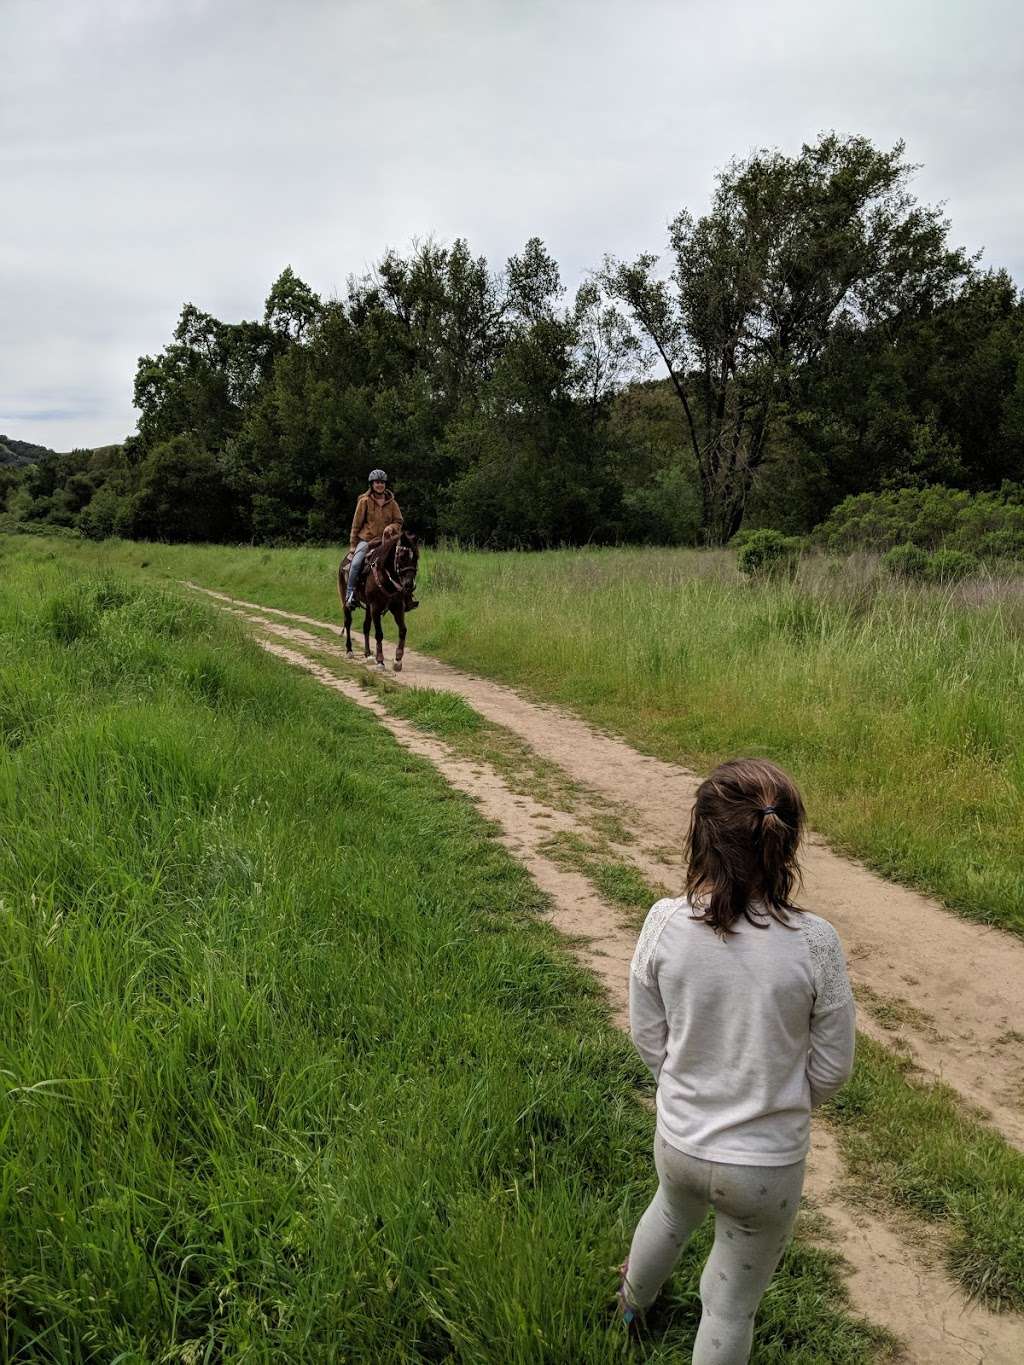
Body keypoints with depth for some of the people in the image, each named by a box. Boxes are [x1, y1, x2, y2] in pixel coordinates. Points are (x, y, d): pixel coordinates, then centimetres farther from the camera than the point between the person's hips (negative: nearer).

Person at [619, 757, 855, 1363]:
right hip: (768, 1165, -3)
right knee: (731, 1308, 22)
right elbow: (832, 1067, -10)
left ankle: (634, 1299, 68)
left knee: (672, 1212, 37)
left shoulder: (665, 923, -20)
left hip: (679, 1142, 3)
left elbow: (647, 1036, -6)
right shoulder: (814, 943, -24)